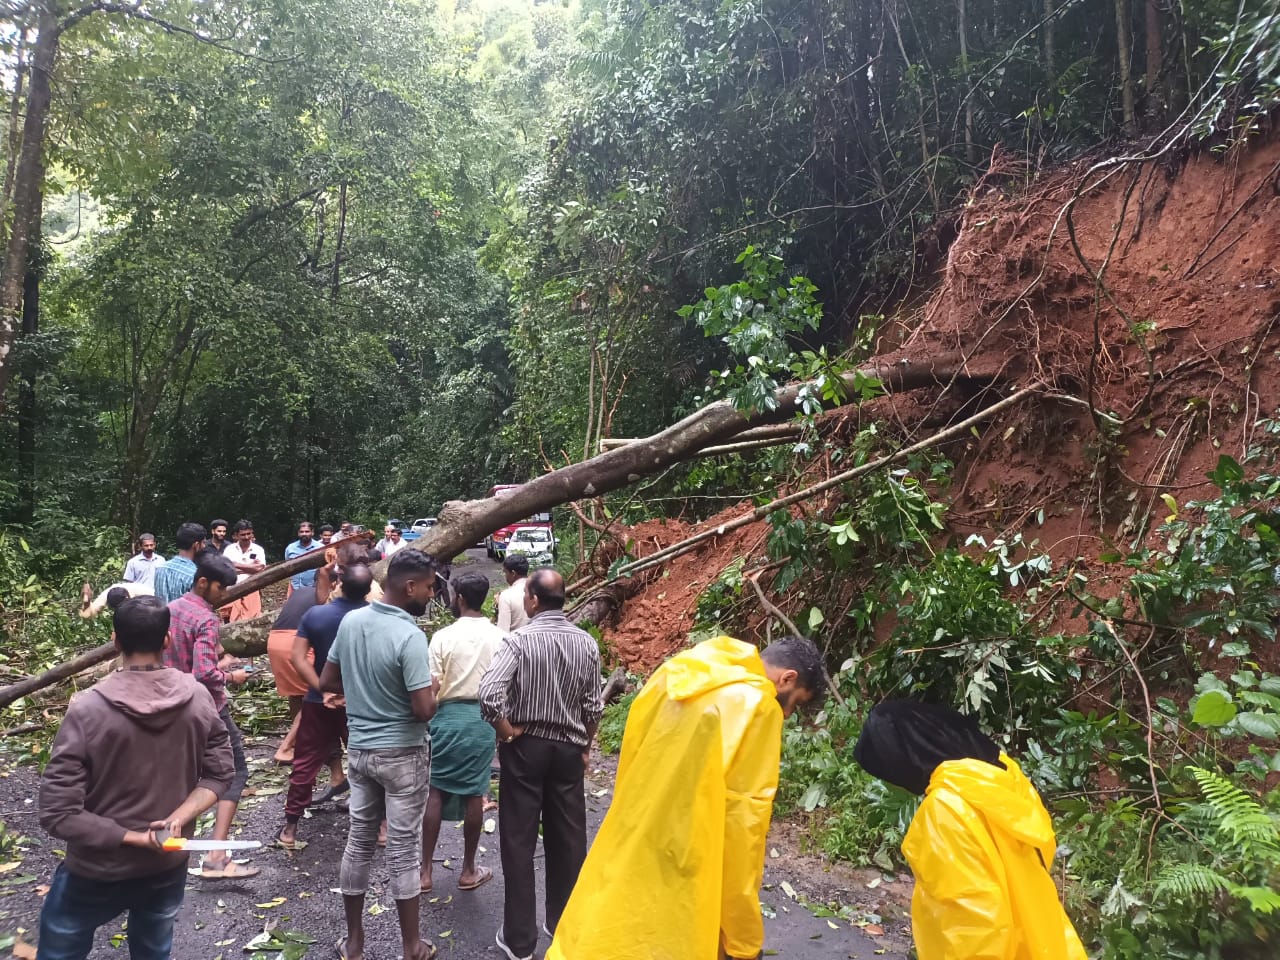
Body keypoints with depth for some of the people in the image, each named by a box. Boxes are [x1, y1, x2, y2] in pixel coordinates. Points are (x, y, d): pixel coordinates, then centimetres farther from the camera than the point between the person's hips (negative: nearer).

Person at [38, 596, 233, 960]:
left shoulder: (87, 709, -24)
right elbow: (219, 774, -7)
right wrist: (176, 820, -16)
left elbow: (58, 813, -24)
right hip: (169, 867, 3)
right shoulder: (198, 697, -13)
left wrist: (134, 838, -18)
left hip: (97, 873, -3)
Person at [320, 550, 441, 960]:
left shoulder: (350, 621, -2)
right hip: (402, 754, -6)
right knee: (403, 850, 6)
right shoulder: (410, 636, -24)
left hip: (359, 748, 6)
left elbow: (326, 682, 7)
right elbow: (424, 709, -25)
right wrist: (433, 690, -4)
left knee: (359, 841, 16)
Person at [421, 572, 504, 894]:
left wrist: (426, 721, 5)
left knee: (437, 791, 11)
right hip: (482, 718, 1)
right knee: (474, 794, 10)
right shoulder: (499, 638, -5)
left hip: (448, 716, -1)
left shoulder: (443, 636, -10)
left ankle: (426, 871, 17)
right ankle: (468, 871, 21)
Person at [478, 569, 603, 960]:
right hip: (569, 749, 3)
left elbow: (489, 695, -26)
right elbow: (593, 706, -2)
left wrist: (507, 732, -10)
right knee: (568, 839, 15)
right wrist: (585, 746, 12)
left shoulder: (520, 639, -16)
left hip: (525, 747, -3)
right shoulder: (587, 643, -4)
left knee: (518, 842, 8)